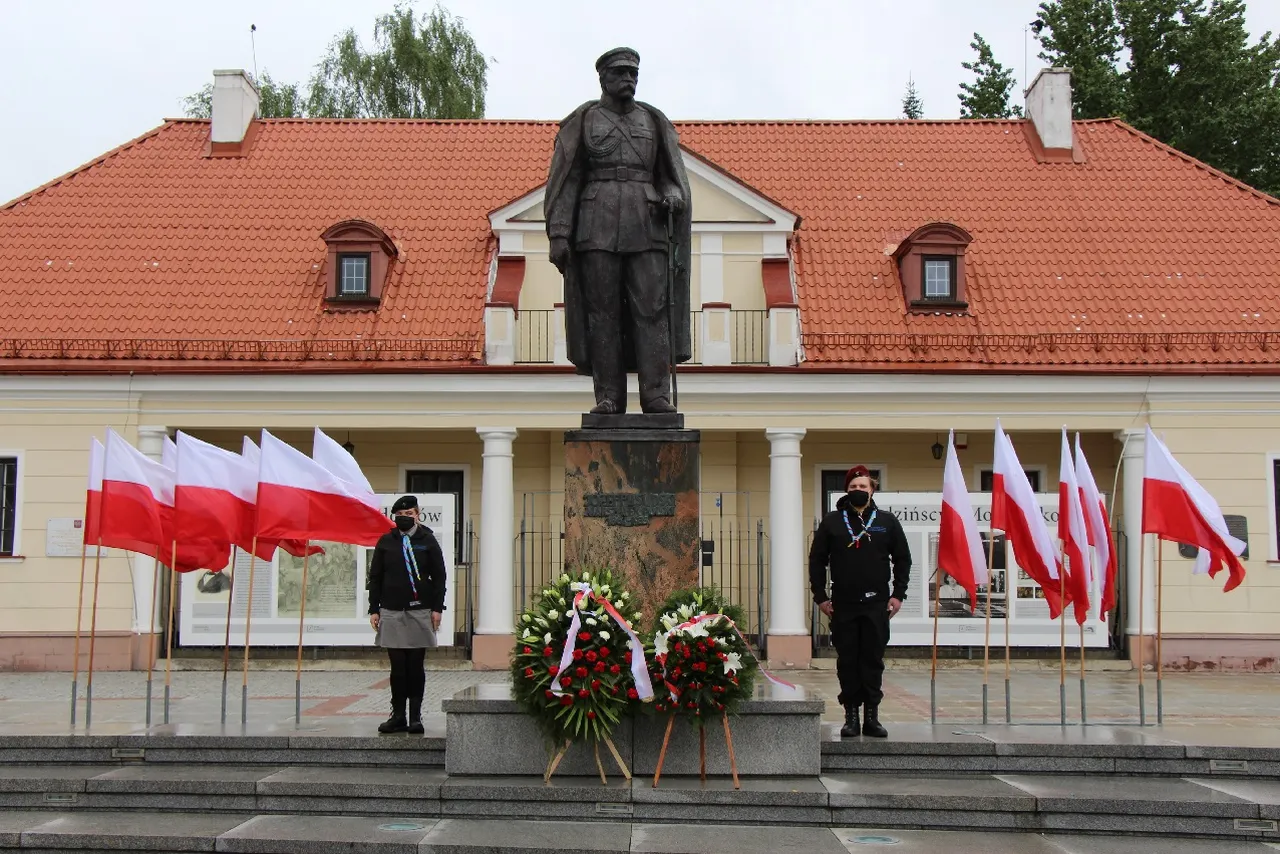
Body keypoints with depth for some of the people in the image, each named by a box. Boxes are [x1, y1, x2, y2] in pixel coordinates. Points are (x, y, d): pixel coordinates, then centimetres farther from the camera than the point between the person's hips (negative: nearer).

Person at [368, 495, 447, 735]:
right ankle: (398, 716, 9)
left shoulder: (428, 541, 5)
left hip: (420, 612, -1)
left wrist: (437, 608, -3)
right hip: (391, 612, 1)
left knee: (416, 667, 3)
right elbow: (375, 577, 10)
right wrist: (373, 609, 3)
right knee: (397, 667, 2)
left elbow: (439, 577, 4)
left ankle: (415, 717, 8)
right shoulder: (385, 542, 8)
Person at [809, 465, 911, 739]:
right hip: (843, 605, 0)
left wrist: (898, 594, 2)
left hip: (877, 604, 0)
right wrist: (820, 597, 1)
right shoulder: (832, 522, 5)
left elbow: (903, 560, 11)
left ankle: (872, 716, 9)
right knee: (847, 662, 3)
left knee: (873, 660, 3)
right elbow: (817, 561, 7)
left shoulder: (887, 521, 7)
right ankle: (851, 716, 9)